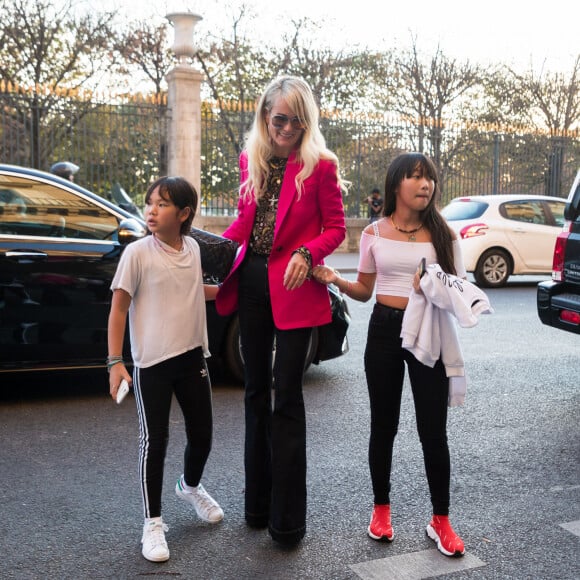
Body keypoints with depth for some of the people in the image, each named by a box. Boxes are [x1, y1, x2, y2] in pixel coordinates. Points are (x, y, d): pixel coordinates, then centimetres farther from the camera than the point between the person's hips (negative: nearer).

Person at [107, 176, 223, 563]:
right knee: (155, 441, 0)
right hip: (152, 363, -5)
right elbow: (118, 309, -9)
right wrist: (115, 362, -13)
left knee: (202, 434, 14)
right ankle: (153, 522, 17)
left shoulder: (193, 248, 3)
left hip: (193, 357, 5)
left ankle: (190, 486, 44)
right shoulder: (137, 253, -12)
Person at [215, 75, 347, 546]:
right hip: (251, 283, 6)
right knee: (257, 389, 13)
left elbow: (336, 228, -4)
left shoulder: (320, 165, -5)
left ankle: (287, 519, 8)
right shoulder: (251, 160, 10)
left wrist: (306, 254, -21)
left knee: (286, 395, -3)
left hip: (293, 287, -6)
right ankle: (258, 503, 28)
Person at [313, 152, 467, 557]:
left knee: (433, 430, 1)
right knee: (384, 426, 11)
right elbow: (365, 291, 9)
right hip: (384, 330, 1)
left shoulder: (444, 235, -1)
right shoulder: (374, 233, 2)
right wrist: (336, 280, -10)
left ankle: (441, 520, 17)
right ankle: (381, 509, 29)